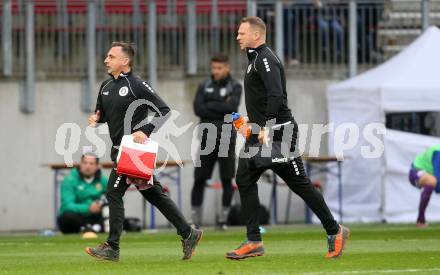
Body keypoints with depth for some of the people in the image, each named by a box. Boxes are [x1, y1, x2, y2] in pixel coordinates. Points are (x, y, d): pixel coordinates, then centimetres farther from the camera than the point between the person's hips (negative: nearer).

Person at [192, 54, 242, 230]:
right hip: (207, 138, 2)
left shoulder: (235, 87, 4)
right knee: (199, 180, -2)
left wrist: (210, 106, -6)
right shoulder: (204, 87, 12)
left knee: (226, 179, -1)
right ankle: (195, 220, 2)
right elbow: (198, 109, -3)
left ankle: (223, 219, 7)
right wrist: (221, 109, -9)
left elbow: (231, 107, -13)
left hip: (226, 139, -2)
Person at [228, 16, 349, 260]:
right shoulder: (256, 59, 18)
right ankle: (254, 241, 0)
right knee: (244, 179, 1)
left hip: (278, 132, -10)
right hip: (262, 133, 10)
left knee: (299, 183, -3)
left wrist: (265, 128, -29)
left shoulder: (265, 59, -14)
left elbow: (276, 95, -25)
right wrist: (253, 124, 25)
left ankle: (335, 232, 8)